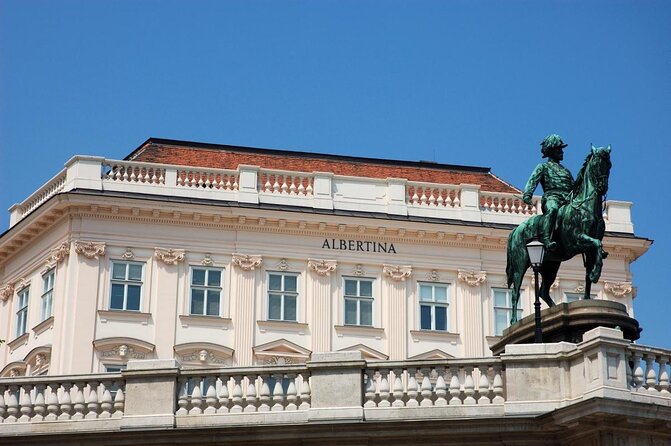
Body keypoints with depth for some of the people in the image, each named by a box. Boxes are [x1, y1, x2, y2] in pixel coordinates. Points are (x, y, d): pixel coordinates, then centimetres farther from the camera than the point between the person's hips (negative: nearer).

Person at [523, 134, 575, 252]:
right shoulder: (543, 167, 18)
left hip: (568, 201, 6)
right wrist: (527, 194, -18)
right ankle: (546, 238, -54)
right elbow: (533, 180, 2)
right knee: (552, 209, -41)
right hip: (551, 197, -6)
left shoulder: (566, 171, 35)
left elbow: (575, 188, 32)